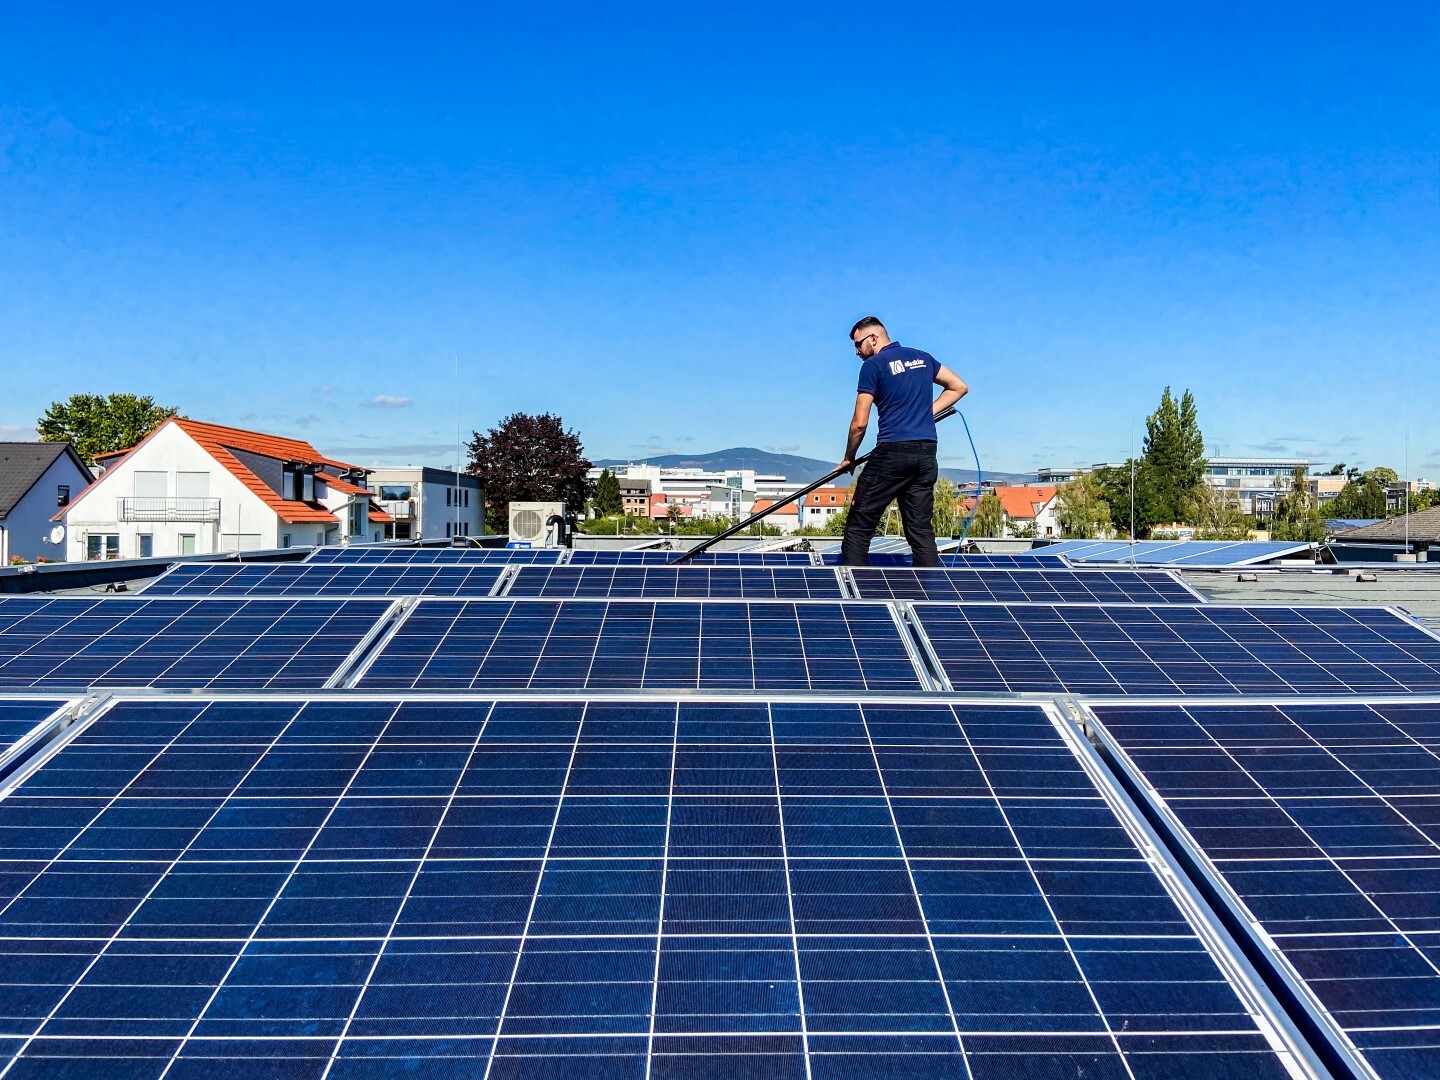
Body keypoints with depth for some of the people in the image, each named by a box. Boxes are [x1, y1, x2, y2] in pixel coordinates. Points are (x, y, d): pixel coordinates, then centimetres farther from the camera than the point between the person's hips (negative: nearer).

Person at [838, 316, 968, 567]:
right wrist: (925, 412, 18)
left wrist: (849, 458, 8)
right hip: (927, 453, 6)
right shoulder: (922, 357, 16)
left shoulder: (873, 365, -3)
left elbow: (860, 423, -6)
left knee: (858, 527, 0)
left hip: (892, 452, -6)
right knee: (921, 529, 8)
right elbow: (959, 387, 23)